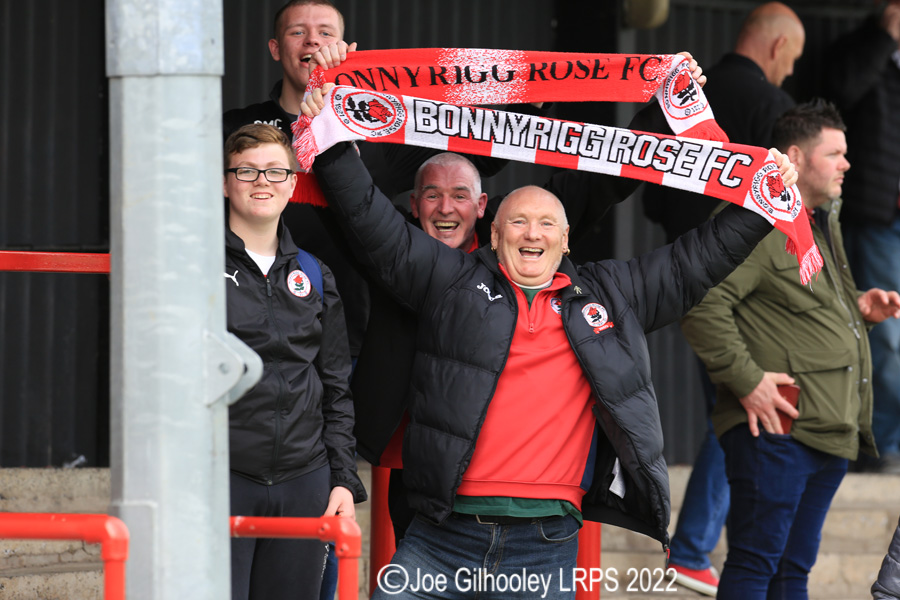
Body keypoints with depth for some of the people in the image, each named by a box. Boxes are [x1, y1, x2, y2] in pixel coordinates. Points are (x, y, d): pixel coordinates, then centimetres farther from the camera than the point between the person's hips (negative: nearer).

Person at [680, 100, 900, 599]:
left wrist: (858, 307, 16)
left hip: (830, 434, 10)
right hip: (776, 428, -10)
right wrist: (747, 380, -22)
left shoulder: (822, 221, 22)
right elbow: (703, 306, -21)